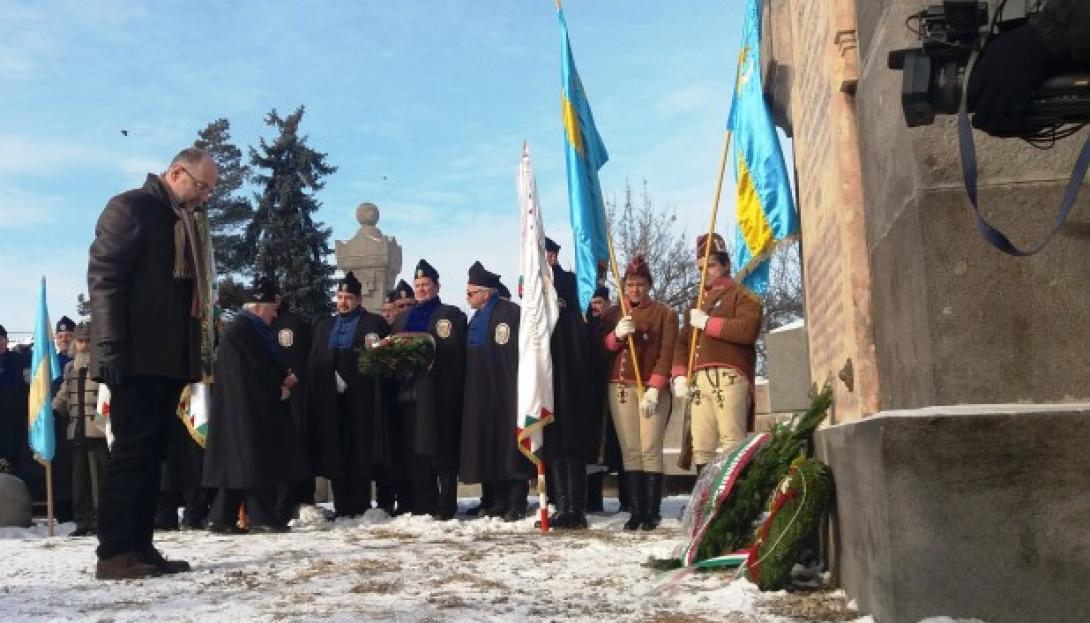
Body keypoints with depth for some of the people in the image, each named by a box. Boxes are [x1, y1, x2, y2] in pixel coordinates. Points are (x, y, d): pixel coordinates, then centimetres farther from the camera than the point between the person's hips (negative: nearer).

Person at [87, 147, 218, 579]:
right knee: (133, 450, -9)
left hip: (170, 355, 8)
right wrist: (110, 345, -20)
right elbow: (103, 276, -12)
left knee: (152, 452, 7)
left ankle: (139, 547, 10)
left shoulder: (188, 222, 22)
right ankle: (114, 553, -4)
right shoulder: (130, 207, -3)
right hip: (136, 356, -8)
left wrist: (196, 351, 15)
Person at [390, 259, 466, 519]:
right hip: (409, 392, 5)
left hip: (439, 393, -5)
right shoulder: (402, 318, 23)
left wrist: (427, 355, -15)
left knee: (442, 451, -5)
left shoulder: (451, 315, 6)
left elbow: (456, 352, -4)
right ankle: (420, 506, 8)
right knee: (414, 452, 3)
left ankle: (446, 505, -1)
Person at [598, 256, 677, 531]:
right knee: (630, 451, -1)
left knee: (650, 450, -8)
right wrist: (617, 335, -12)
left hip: (652, 388, -3)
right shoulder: (613, 314, 14)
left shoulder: (664, 314, 5)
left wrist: (654, 389, -13)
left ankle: (652, 512, -4)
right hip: (620, 386, 3)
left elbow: (666, 354, -3)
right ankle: (635, 512, 0)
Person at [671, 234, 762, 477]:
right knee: (701, 447, 1)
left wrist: (707, 323, -8)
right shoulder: (697, 303, 28)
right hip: (699, 381, 7)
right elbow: (682, 342, 22)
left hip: (729, 377, -6)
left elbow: (748, 330, -12)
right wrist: (680, 375, 5)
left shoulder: (742, 295, 7)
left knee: (732, 443, -13)